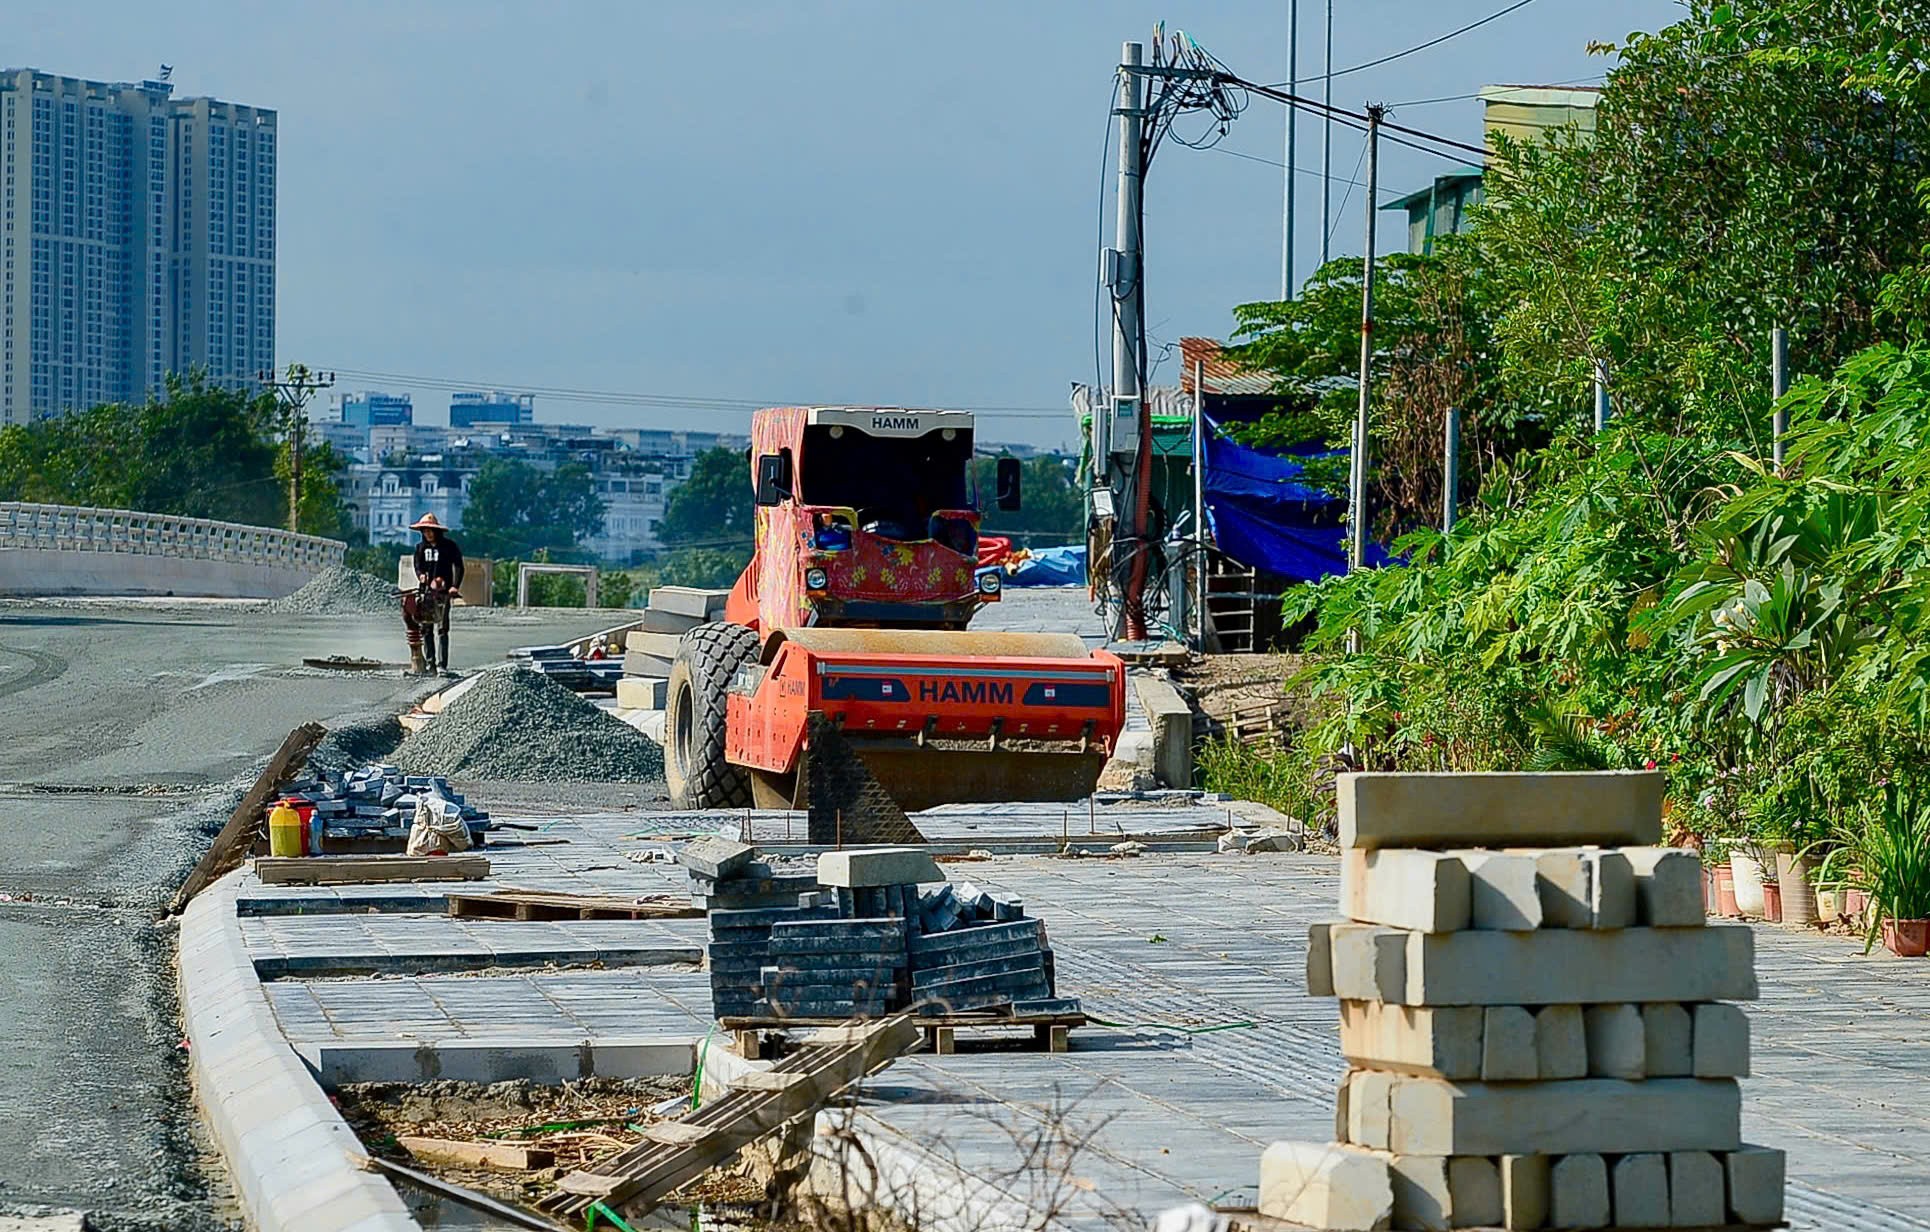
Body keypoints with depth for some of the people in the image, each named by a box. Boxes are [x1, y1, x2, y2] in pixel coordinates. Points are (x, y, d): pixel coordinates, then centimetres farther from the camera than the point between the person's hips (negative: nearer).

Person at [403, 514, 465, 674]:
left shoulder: (449, 546, 0)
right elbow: (418, 565, 14)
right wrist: (421, 575, -10)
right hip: (424, 589, 5)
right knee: (425, 628, 2)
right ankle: (429, 662, 7)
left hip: (443, 591, -4)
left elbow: (458, 567, -3)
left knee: (442, 628, -10)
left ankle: (442, 664, -12)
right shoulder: (421, 547, 14)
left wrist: (455, 586, -16)